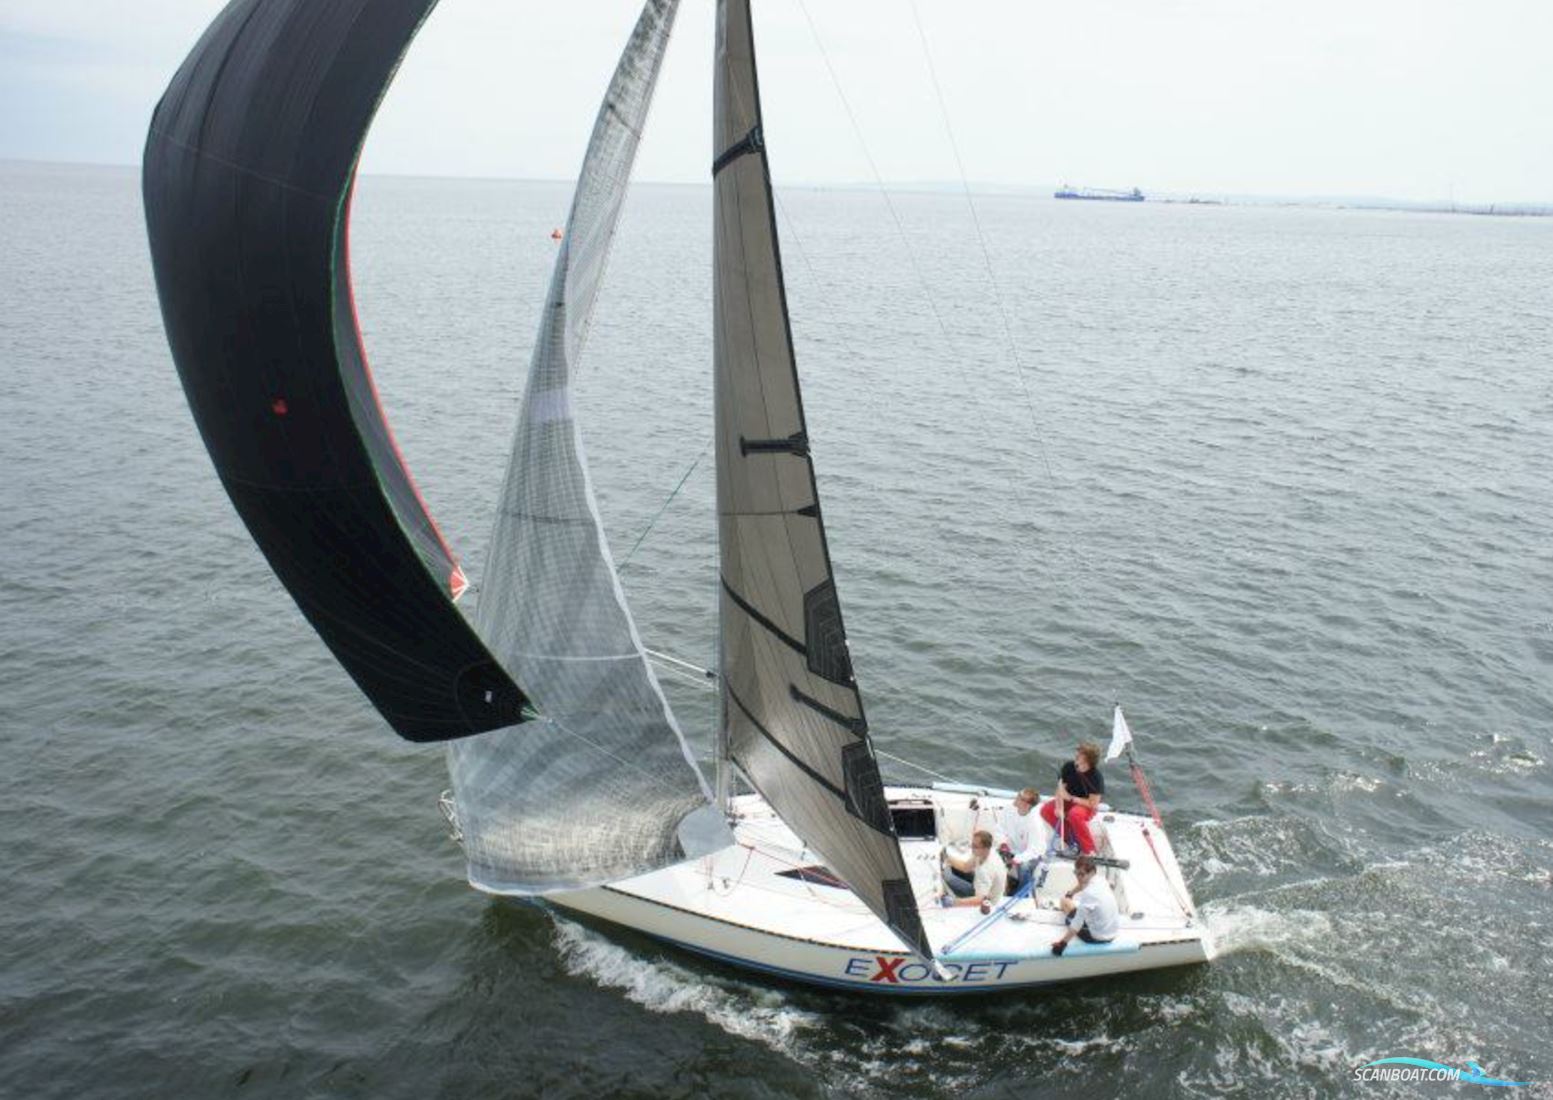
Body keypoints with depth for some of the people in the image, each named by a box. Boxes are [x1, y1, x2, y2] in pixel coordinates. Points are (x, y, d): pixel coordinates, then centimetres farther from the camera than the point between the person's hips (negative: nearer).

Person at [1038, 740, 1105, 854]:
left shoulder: (1096, 777, -25)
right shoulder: (1069, 767, -12)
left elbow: (1093, 804, -22)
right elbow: (1060, 789, -7)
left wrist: (1071, 798, -24)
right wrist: (1059, 807, -24)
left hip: (1086, 806, -6)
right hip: (1069, 802, 6)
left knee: (1075, 814, -39)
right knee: (1046, 810, -17)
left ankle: (1090, 851, -21)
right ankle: (1070, 838, 3)